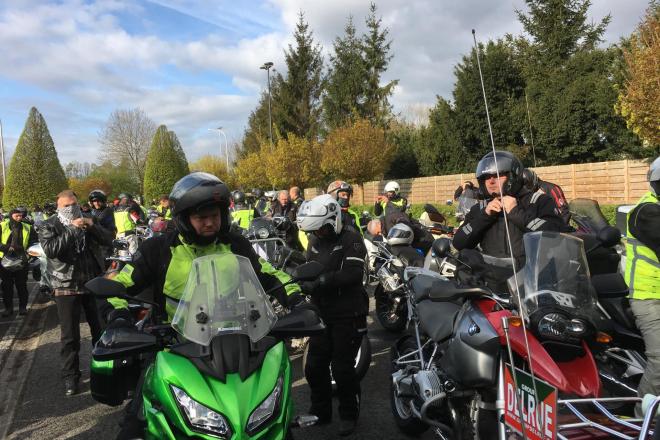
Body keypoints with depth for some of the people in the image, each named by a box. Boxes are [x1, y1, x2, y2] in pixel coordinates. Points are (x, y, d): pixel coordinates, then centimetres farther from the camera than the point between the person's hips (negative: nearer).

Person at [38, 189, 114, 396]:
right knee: (70, 335, 4)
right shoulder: (48, 227, -2)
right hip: (67, 286, -3)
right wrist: (72, 229, -23)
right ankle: (70, 375, 18)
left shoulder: (89, 220, 8)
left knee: (100, 328, 13)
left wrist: (92, 225, -17)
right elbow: (50, 250, -19)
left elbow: (108, 240, -1)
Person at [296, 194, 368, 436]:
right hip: (322, 314, 7)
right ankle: (320, 412, 32)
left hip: (348, 315, -7)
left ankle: (349, 415, 24)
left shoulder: (350, 239, -12)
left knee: (342, 368, 1)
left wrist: (320, 282, -28)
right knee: (314, 366, 12)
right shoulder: (315, 242, 11)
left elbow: (353, 274, -25)